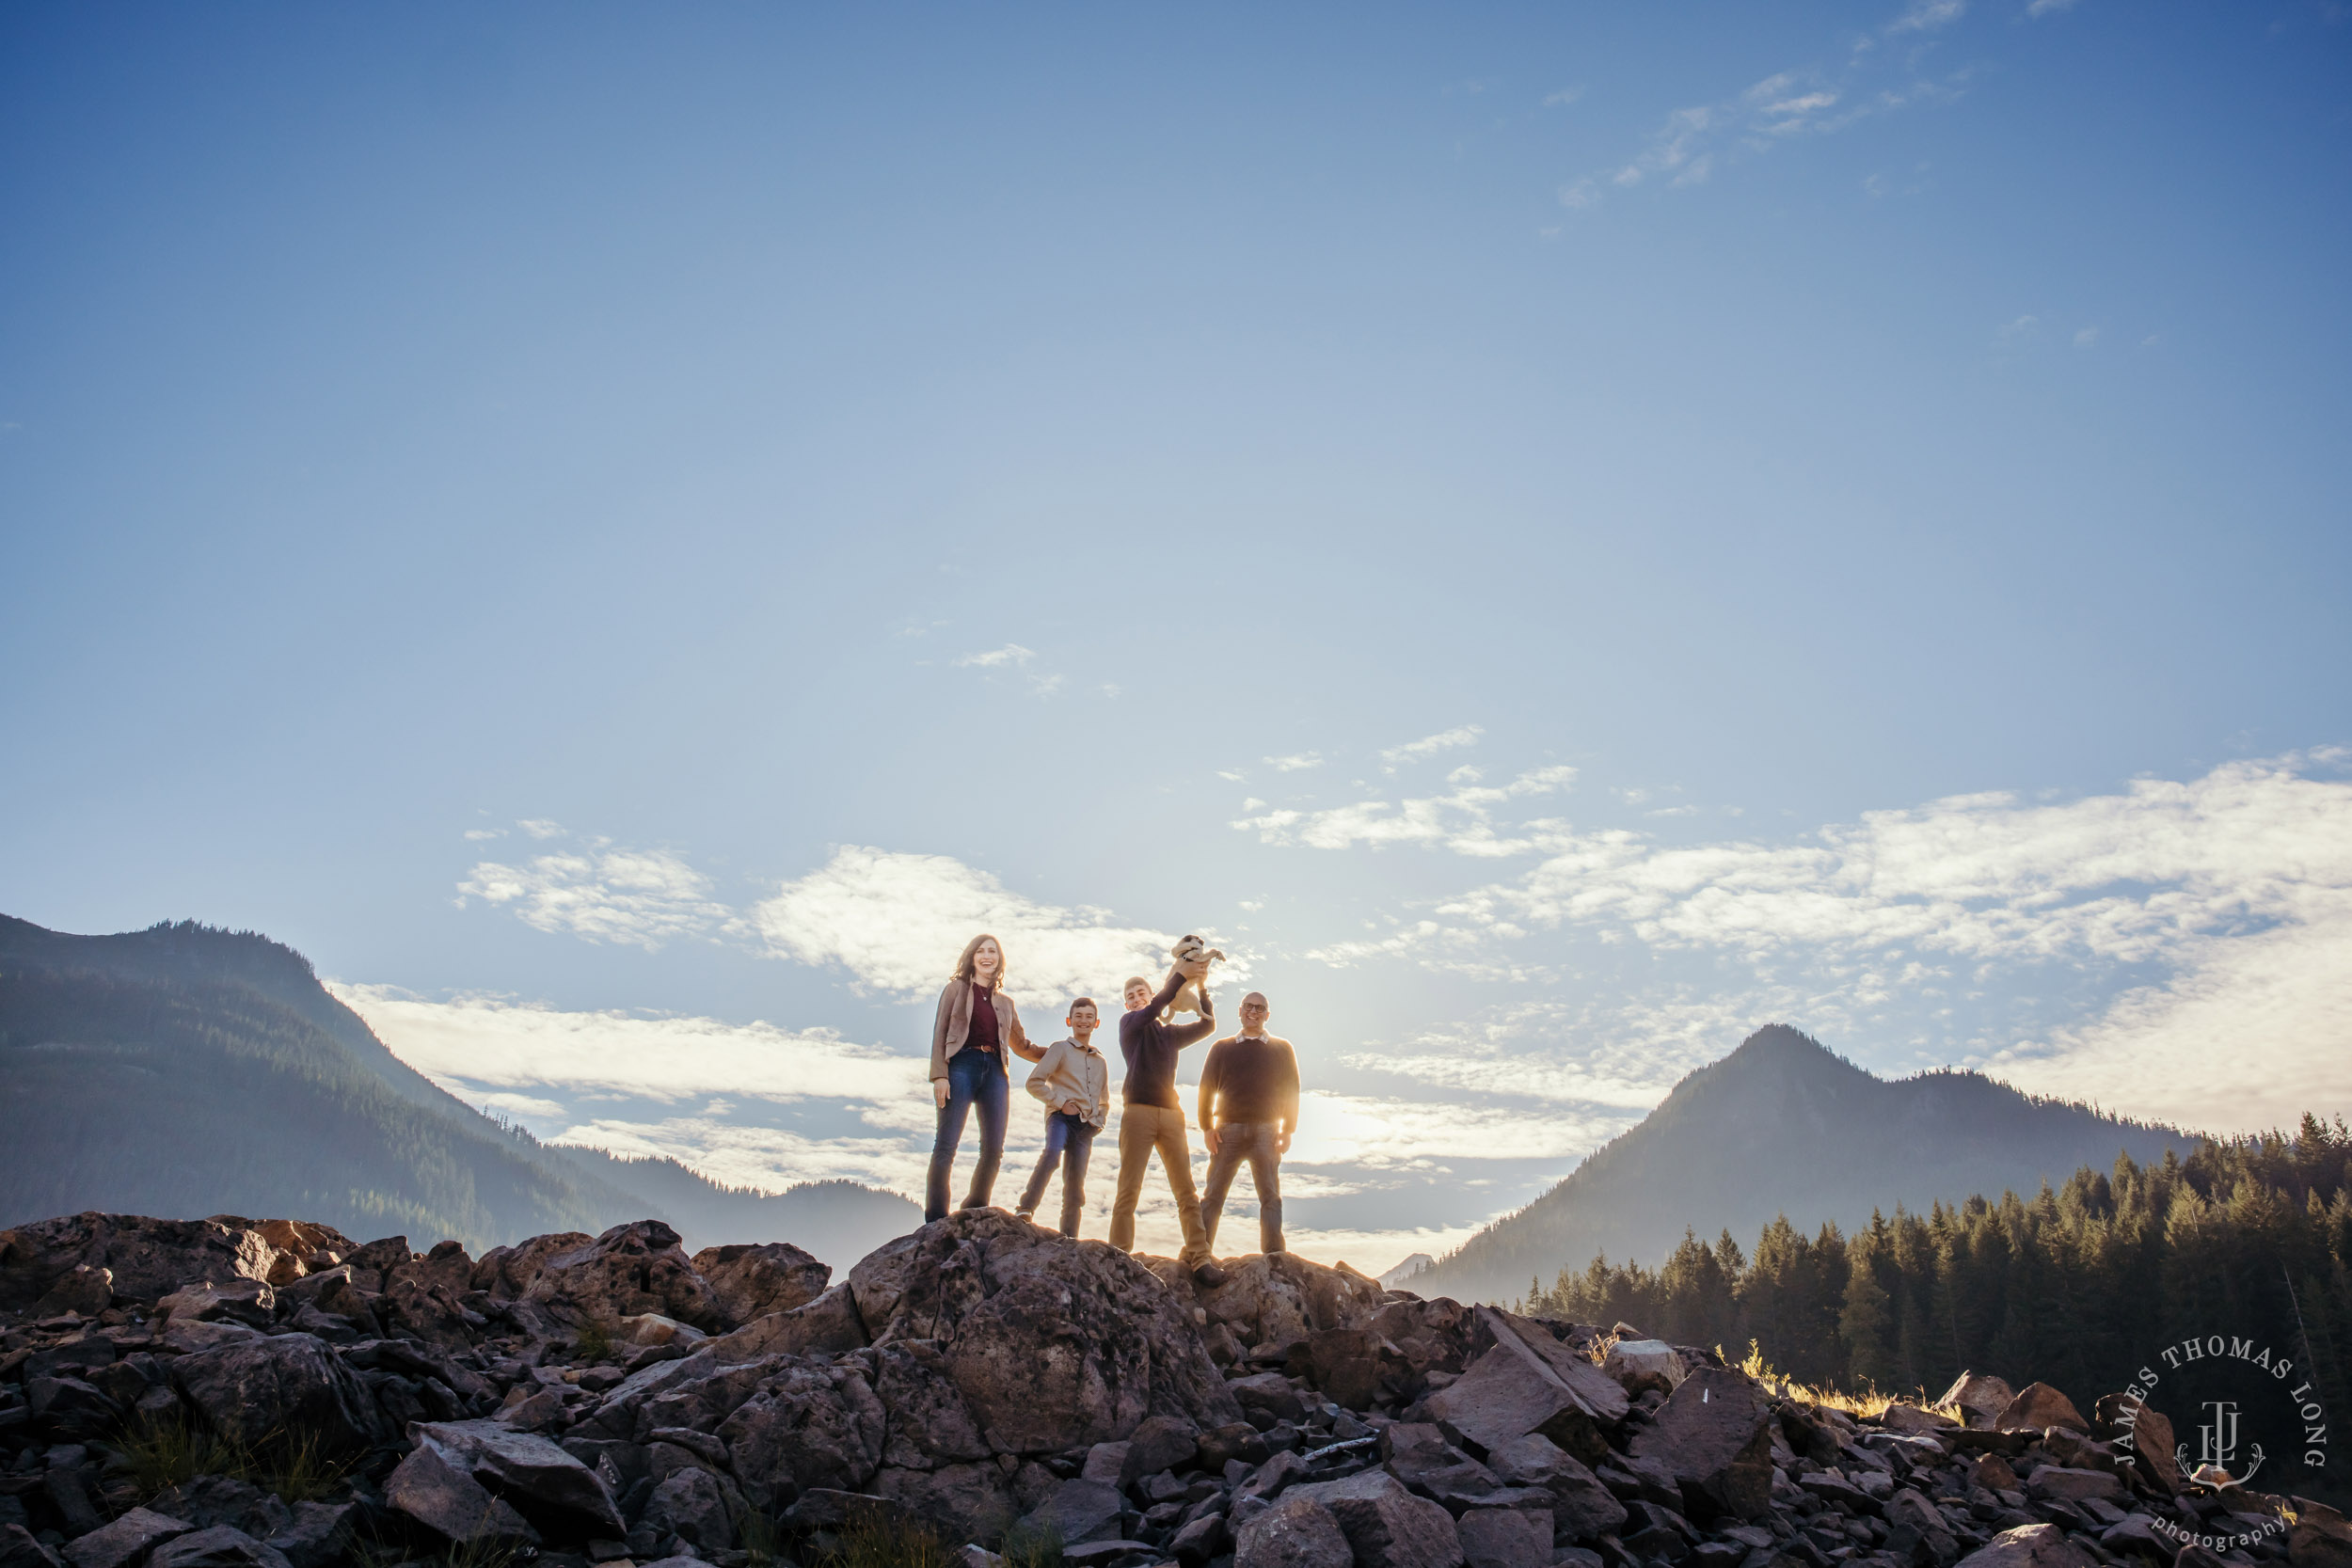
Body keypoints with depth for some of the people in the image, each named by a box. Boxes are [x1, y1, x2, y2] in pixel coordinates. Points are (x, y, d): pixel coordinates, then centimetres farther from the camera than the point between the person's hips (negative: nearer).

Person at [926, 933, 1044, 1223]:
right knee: (946, 1145, -11)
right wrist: (939, 1075, -9)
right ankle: (935, 1220, -8)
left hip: (995, 1071, 4)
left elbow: (1021, 1046, 27)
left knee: (994, 1150, -3)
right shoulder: (957, 989, 12)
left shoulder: (1005, 1003, 23)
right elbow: (940, 1033, 4)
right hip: (962, 1066, -4)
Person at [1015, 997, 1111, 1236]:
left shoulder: (1101, 1062, 23)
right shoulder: (1060, 1049, 7)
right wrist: (1060, 1102, -10)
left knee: (1075, 1184, 1)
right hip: (1061, 1117, -5)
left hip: (1086, 1126, 5)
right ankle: (1025, 1210, -35)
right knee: (1053, 1153, -34)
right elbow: (1034, 1082, -1)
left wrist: (1099, 1121, 12)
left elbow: (1104, 1102, 32)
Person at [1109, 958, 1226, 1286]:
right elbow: (1153, 1010, -10)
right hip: (1138, 1111, -4)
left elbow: (1207, 1024, 15)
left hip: (1171, 1114, 4)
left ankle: (1198, 1258, -2)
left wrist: (1202, 987, 4)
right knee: (1128, 1191, -8)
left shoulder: (1170, 1033, 23)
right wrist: (1180, 976, -16)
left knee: (1187, 1191, -2)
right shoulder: (1129, 1024, 9)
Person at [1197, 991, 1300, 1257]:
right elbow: (1206, 1088, 8)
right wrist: (1207, 1128, -1)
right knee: (1213, 1195, 0)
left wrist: (1287, 1131, -1)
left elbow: (1291, 1091, 7)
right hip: (1227, 1131, 0)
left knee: (1270, 1197, -3)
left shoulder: (1281, 1049, 10)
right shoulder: (1222, 1048, 12)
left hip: (1265, 1133, 0)